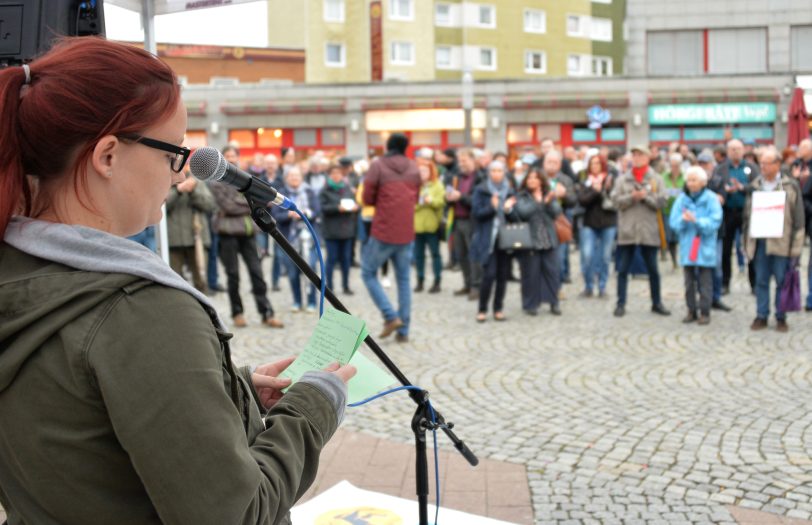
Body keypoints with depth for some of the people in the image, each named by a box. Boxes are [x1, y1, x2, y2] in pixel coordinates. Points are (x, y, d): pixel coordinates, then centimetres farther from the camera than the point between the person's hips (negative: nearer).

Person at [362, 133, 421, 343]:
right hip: (407, 233, 4)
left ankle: (391, 316, -3)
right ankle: (403, 331, 8)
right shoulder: (414, 168, 7)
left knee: (368, 273, 11)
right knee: (404, 280, 9)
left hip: (383, 232, -4)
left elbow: (367, 199, -6)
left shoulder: (378, 166, -6)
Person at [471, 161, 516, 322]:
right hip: (488, 238, -4)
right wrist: (492, 207, -21)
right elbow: (476, 213, -6)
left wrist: (509, 209, -9)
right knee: (489, 274, -10)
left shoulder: (509, 191, 11)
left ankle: (498, 309, 13)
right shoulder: (481, 190, 0)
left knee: (503, 275, 2)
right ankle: (482, 310, 2)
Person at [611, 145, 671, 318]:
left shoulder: (656, 179, 3)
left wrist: (646, 196, -17)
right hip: (627, 230, 0)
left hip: (649, 231, 0)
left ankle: (656, 303, 20)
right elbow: (616, 200, -5)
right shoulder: (622, 179, 5)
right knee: (623, 269, 4)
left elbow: (661, 202, -5)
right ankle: (621, 304, 11)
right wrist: (632, 197, -19)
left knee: (653, 269, 8)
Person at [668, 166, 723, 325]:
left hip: (705, 247, -3)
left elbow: (714, 222, -11)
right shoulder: (682, 199, 6)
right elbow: (673, 222, 1)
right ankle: (691, 311, 16)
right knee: (689, 281, 7)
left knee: (705, 281, -1)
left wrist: (697, 220, -23)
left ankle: (705, 312, 6)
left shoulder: (711, 199, -2)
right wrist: (682, 219, -20)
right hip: (687, 245, 3)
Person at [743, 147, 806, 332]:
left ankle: (781, 317, 14)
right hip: (759, 240, 3)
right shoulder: (754, 186, 10)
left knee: (782, 281, 4)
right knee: (761, 281, 8)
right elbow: (747, 214, 13)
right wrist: (747, 240, 8)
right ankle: (761, 316, 16)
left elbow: (799, 218, -1)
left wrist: (796, 245, -6)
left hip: (781, 242, -3)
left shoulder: (790, 186, 0)